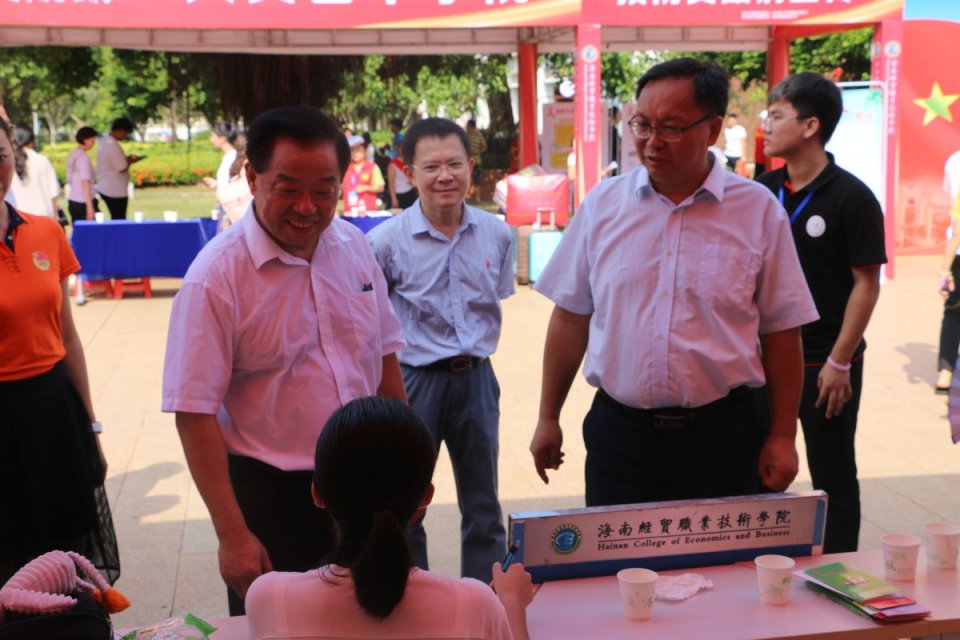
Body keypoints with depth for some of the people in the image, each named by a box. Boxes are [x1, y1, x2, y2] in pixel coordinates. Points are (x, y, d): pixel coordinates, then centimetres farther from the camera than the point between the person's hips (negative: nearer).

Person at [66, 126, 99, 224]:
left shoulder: (72, 155, 11)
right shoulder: (83, 157, -13)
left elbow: (69, 180, 15)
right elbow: (85, 182, -18)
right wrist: (90, 206, -20)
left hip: (72, 201, 8)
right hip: (83, 202, -8)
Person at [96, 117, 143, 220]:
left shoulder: (105, 141, 10)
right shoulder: (113, 146, -21)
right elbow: (122, 169, -22)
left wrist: (127, 158, 10)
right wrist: (130, 160, -3)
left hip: (105, 188, 10)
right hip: (115, 190, -10)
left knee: (116, 219, 15)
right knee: (119, 220, -2)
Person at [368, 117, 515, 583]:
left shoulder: (496, 234, -3)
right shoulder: (387, 241, -13)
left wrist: (475, 350, 4)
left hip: (476, 378, 3)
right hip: (413, 381, -3)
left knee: (483, 507, 15)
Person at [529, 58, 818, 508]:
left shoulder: (759, 211, -3)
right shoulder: (603, 204, 1)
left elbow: (780, 331, 1)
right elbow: (571, 316, 7)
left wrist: (782, 436, 0)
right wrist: (548, 418, 8)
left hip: (723, 436, -1)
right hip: (619, 432, 1)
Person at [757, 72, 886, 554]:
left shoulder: (851, 197, -11)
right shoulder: (763, 191, 3)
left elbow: (866, 283, -11)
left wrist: (839, 362, -14)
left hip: (826, 363, -5)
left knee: (832, 476, 8)